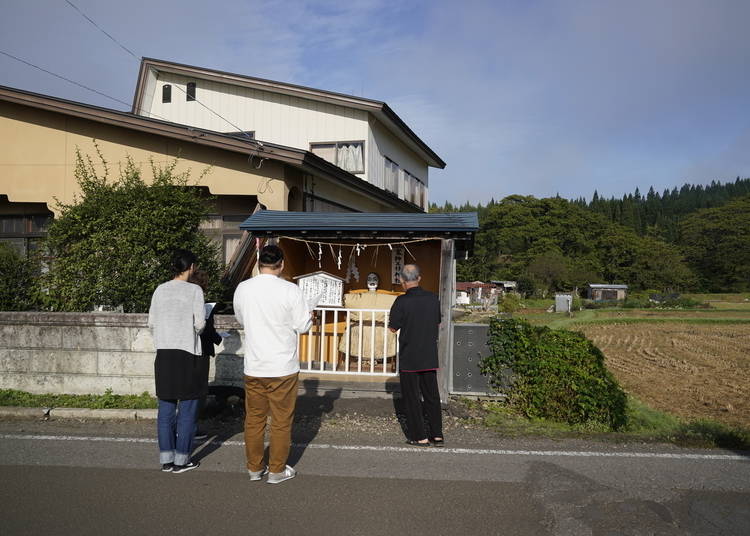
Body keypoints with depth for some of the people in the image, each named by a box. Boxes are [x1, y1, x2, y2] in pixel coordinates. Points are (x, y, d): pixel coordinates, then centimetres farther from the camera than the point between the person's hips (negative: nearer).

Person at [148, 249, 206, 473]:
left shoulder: (160, 290, 5)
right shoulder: (194, 290, -7)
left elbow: (151, 322, 8)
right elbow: (200, 323, -9)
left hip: (164, 353, 4)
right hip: (187, 353, -4)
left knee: (166, 407, 10)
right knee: (187, 408, 5)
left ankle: (166, 459, 15)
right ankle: (181, 459, 9)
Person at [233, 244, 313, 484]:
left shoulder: (242, 289, -2)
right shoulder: (290, 290, -14)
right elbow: (302, 326, -7)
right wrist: (310, 317, 13)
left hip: (253, 367, 4)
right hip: (283, 367, -3)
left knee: (254, 418, 16)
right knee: (281, 421, 10)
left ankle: (254, 468, 26)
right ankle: (277, 470, 18)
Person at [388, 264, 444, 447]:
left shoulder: (402, 301, -15)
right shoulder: (432, 298, 0)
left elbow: (393, 328, -7)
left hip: (409, 358, -4)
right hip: (430, 356, 5)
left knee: (412, 397, 6)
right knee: (432, 395, 13)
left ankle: (420, 437, 9)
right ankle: (437, 435, 16)